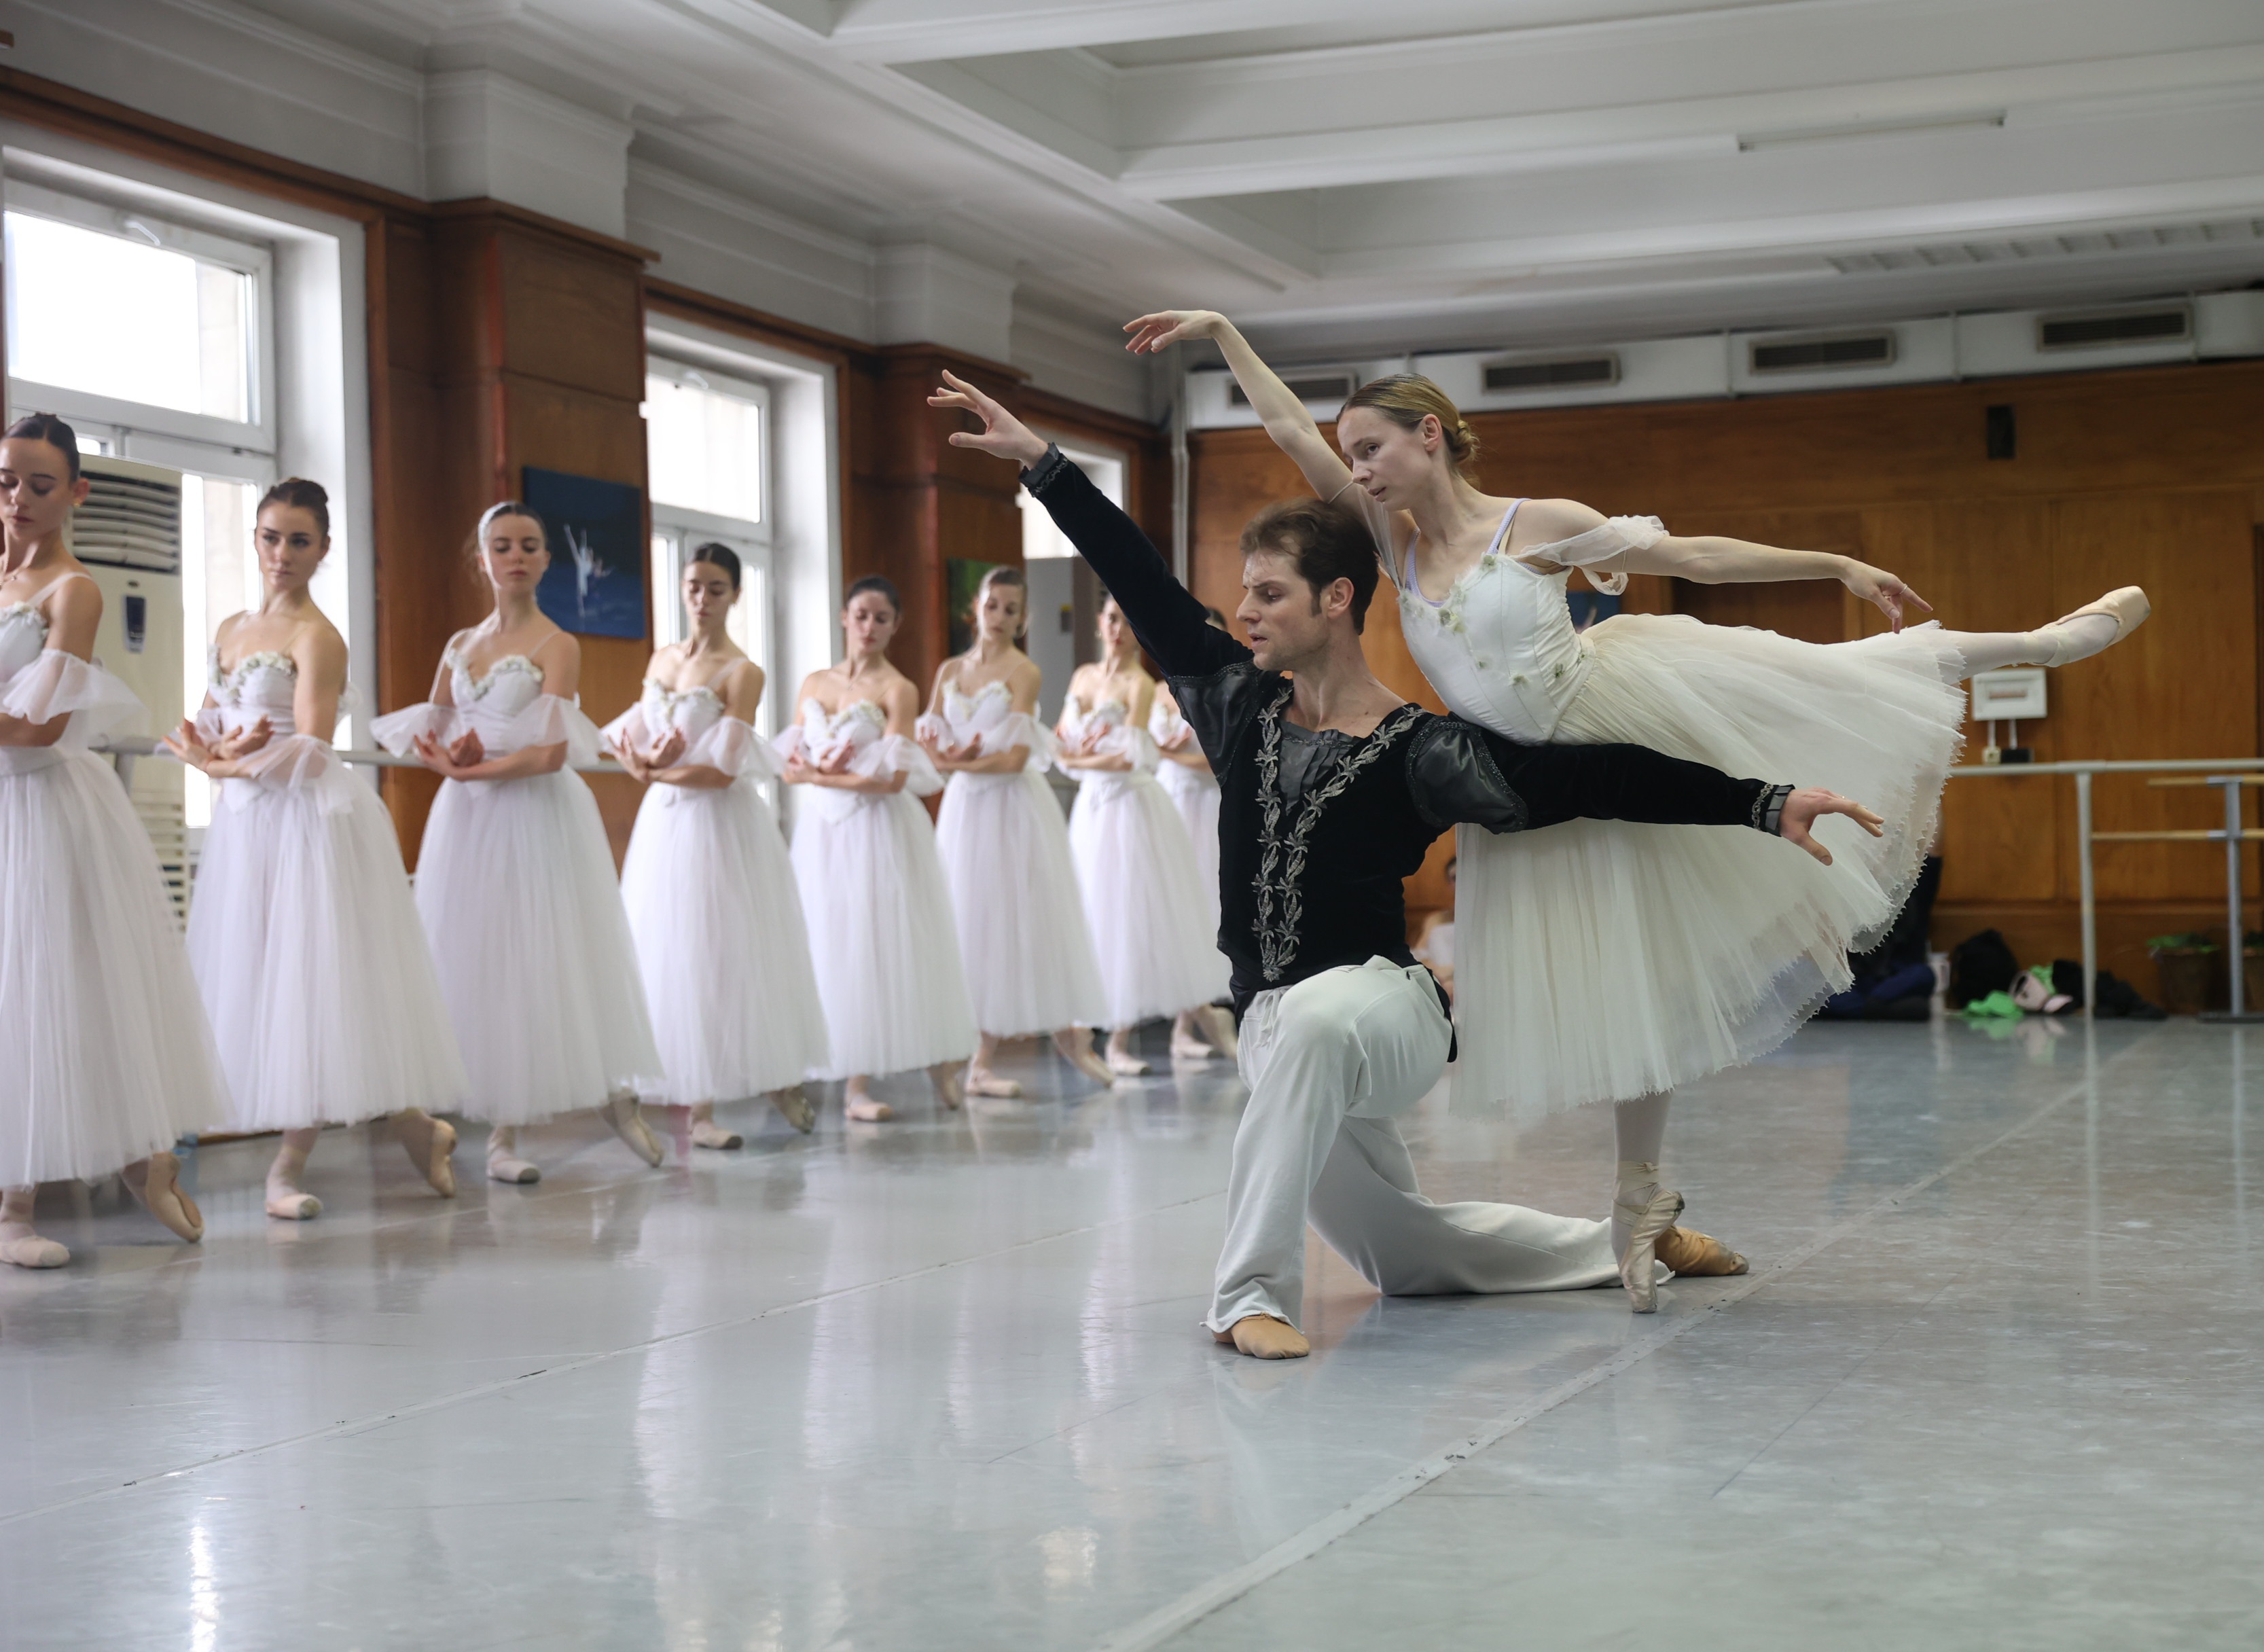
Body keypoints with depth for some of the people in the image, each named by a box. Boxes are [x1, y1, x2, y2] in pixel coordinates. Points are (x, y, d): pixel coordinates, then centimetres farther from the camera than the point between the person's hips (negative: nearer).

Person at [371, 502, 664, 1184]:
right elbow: (428, 737, 12)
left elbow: (551, 754, -13)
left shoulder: (556, 645, -4)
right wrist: (451, 755, -9)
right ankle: (501, 1131, 1)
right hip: (468, 821, 5)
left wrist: (468, 769, -12)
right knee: (475, 963, 0)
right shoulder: (460, 646, 13)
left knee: (547, 961, -5)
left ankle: (616, 1097, 8)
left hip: (538, 816, -5)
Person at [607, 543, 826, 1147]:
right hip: (666, 824, 6)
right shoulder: (662, 660, 11)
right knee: (671, 956, 2)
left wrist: (656, 773, -6)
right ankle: (698, 1101, 3)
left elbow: (722, 772, -16)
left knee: (728, 953, -2)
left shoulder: (742, 673, -9)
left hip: (720, 825, -5)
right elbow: (628, 742, 11)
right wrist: (645, 760, -10)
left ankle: (778, 1077, 11)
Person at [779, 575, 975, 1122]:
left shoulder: (897, 689, -4)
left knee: (890, 945, -2)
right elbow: (791, 767, 9)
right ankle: (855, 1082, 2)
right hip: (824, 831, 4)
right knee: (835, 948, 1)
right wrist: (825, 772, -11)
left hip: (881, 831, -4)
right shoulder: (814, 684, 11)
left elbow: (894, 778, -14)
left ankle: (940, 1060, 12)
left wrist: (818, 775, -7)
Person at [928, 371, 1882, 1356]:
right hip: (1279, 1035, 7)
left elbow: (1603, 779, -18)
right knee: (1404, 1260, 21)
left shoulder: (1417, 751, -12)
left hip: (1384, 1014, -7)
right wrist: (1037, 459, 6)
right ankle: (1618, 1245, 43)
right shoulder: (1242, 705, 4)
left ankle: (1253, 1289, -39)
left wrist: (1765, 805, -25)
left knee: (1312, 1019, -44)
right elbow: (1141, 585, 6)